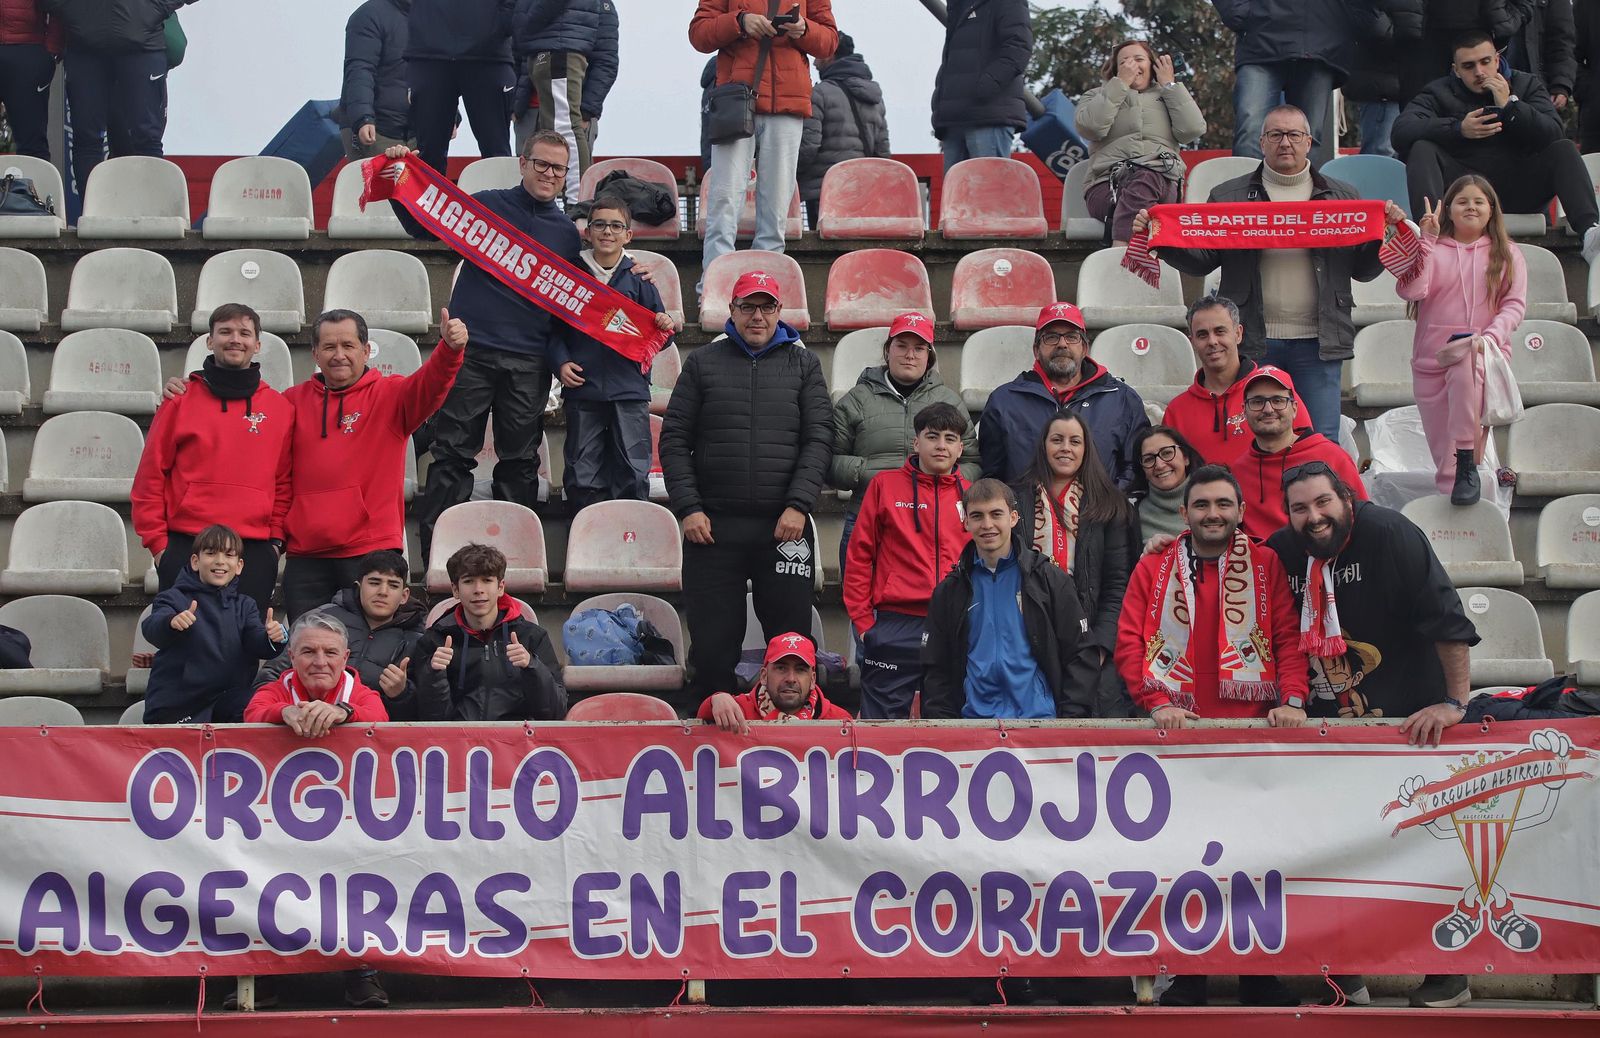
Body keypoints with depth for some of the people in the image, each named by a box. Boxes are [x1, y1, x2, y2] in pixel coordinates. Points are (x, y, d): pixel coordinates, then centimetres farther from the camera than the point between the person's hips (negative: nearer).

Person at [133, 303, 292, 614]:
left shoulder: (281, 408, 9)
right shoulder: (181, 399, 4)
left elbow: (284, 482, 11)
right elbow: (150, 476, 4)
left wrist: (277, 540, 3)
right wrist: (158, 542, -2)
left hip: (255, 553, 1)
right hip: (185, 550, -1)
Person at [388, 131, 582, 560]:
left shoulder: (567, 232, 12)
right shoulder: (486, 205, 6)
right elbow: (424, 226, 7)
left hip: (528, 363, 2)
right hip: (471, 351, -2)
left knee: (520, 461, 6)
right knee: (453, 455, -2)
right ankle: (435, 553, 0)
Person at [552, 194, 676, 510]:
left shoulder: (638, 277, 7)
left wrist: (664, 328, -12)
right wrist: (561, 362, -6)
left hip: (630, 390, 0)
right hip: (582, 389, 0)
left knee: (633, 475, -1)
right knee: (583, 476, 3)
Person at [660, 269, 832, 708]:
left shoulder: (803, 363, 10)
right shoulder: (703, 362, 10)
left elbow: (818, 438, 3)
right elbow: (675, 439, 7)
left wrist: (798, 505, -9)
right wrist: (688, 507, -4)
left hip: (785, 526, 0)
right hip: (712, 524, 0)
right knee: (711, 647, 2)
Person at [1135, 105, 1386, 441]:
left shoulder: (1343, 197, 12)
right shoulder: (1228, 197, 9)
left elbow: (1363, 270, 11)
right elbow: (1200, 261, 6)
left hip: (1317, 342, 1)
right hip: (1253, 341, 0)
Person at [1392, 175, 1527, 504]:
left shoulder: (1507, 254, 11)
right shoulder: (1432, 250, 8)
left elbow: (1515, 304, 3)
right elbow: (1411, 291, -8)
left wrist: (1490, 336, -15)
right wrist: (1426, 240, -9)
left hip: (1485, 354, -2)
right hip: (1431, 359, 2)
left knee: (1466, 364, -39)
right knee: (1443, 459, -2)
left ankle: (1468, 465, -38)